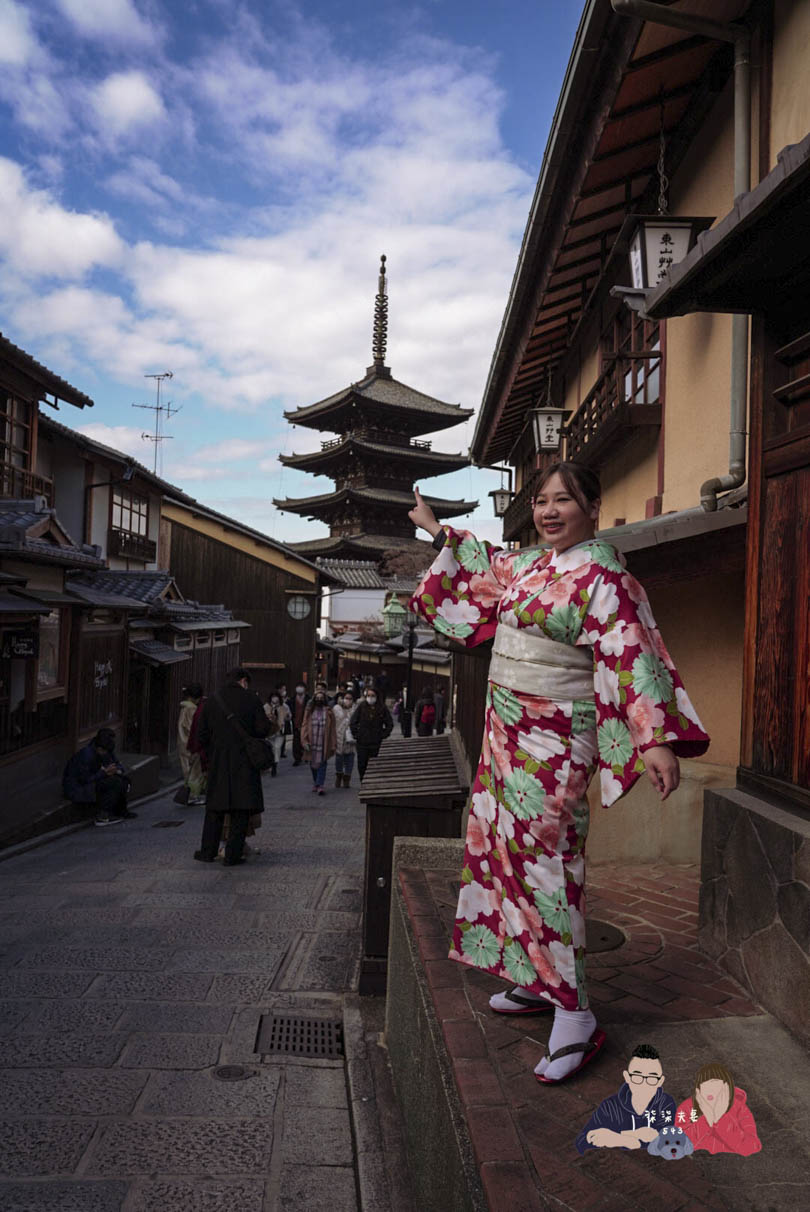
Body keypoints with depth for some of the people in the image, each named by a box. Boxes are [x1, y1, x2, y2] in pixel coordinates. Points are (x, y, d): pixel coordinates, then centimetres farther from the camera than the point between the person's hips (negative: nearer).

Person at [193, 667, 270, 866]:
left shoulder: (210, 702, 4)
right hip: (245, 763, -3)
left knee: (215, 808, 14)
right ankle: (232, 855, 3)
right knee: (242, 809, 4)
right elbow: (263, 730, -9)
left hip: (218, 762, 3)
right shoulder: (252, 699, -4)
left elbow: (201, 736, 4)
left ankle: (208, 851, 18)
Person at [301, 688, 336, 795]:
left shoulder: (328, 711, 1)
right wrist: (305, 741, -8)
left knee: (322, 763, -6)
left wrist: (332, 745, -2)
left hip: (324, 742, -2)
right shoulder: (309, 710, 5)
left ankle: (320, 785, -8)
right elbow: (305, 726, 3)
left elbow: (332, 729, 1)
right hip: (312, 742, 2)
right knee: (313, 763, 10)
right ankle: (315, 783, 26)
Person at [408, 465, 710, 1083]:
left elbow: (633, 653, -22)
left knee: (545, 859, -7)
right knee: (506, 845, 15)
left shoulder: (601, 574, -14)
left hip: (553, 738, -9)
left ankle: (574, 1016, 4)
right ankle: (535, 978, 32)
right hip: (507, 729, 9)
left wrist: (658, 739, -31)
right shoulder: (527, 563, 10)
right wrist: (436, 528, 40)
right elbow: (485, 567, 30)